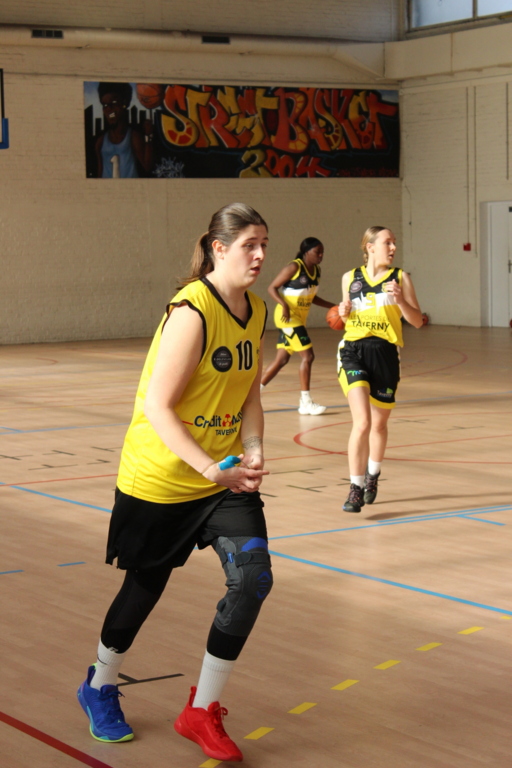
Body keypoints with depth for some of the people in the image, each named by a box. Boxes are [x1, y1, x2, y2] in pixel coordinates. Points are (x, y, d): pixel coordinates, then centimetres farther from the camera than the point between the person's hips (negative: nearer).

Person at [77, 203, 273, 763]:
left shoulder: (255, 312, 1)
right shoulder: (192, 312, -23)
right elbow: (157, 407, -25)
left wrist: (252, 450, -8)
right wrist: (210, 468, -30)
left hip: (226, 476, 6)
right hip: (160, 479, -6)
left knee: (253, 578, -10)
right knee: (145, 589, 11)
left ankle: (202, 711, 6)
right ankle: (100, 687, 41)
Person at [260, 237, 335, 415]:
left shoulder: (316, 271, 9)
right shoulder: (294, 267, -15)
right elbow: (272, 288, -14)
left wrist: (332, 306, 10)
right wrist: (284, 305, -29)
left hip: (300, 318, 9)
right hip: (288, 317, -9)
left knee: (282, 360, 11)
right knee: (307, 356, -11)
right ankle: (306, 403, -6)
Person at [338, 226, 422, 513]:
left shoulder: (400, 278, 4)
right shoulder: (350, 278, 8)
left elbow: (417, 321, 2)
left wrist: (400, 300, -15)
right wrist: (345, 312, -1)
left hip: (385, 354, 1)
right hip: (354, 351, -1)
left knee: (379, 423, 16)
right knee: (362, 422, -17)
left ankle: (373, 473, 44)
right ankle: (356, 488, -7)